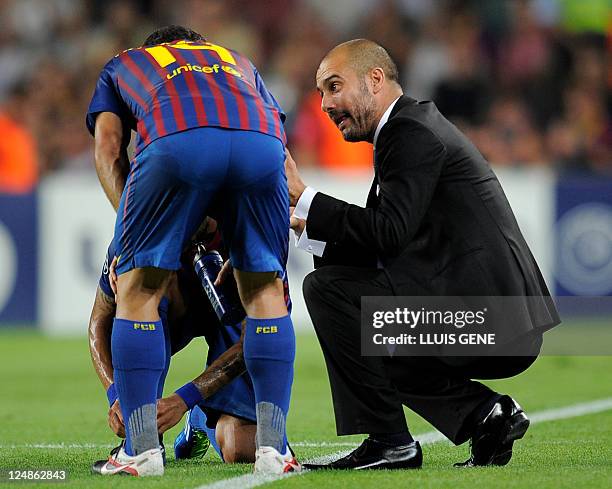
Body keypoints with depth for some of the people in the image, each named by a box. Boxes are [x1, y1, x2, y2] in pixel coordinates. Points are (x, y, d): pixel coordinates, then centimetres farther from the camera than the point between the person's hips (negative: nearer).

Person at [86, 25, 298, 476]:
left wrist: (132, 222, 19)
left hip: (176, 140, -2)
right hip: (262, 143, 2)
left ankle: (143, 449, 6)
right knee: (265, 289, 18)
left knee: (139, 291, 12)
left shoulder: (122, 66, 41)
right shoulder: (240, 64, 46)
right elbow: (290, 182, 36)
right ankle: (273, 448, 11)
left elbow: (108, 149, 22)